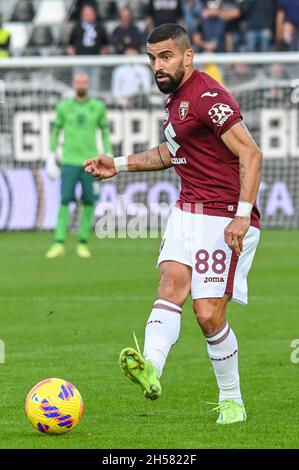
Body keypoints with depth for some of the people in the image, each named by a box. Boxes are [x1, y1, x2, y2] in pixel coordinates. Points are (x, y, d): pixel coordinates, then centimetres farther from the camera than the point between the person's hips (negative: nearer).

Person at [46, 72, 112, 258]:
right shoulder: (64, 107, 5)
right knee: (64, 201, -8)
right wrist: (51, 159, 7)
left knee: (89, 202, 1)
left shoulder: (98, 107, 5)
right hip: (69, 161, -1)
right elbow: (55, 132, 11)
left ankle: (83, 243, 10)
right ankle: (59, 244, -9)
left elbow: (105, 133, 11)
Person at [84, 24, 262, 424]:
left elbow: (251, 154, -21)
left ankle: (232, 401, 9)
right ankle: (151, 368, -38)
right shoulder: (175, 96, 15)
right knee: (170, 286, -17)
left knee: (209, 314, -9)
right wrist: (119, 164, 26)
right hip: (188, 211, 8)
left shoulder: (208, 98, -15)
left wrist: (242, 215, -27)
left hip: (225, 219, -8)